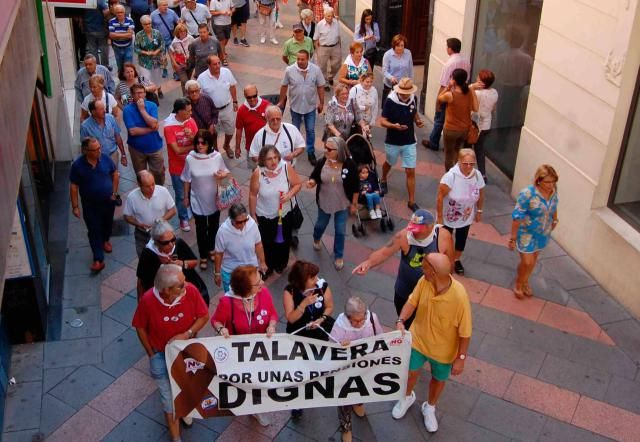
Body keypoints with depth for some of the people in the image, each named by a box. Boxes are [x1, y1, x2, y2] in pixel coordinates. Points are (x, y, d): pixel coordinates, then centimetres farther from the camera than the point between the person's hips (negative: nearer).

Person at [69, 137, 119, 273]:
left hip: (108, 200, 3)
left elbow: (115, 174, 2)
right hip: (90, 204, -3)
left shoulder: (105, 158, -14)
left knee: (107, 223, 24)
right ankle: (98, 260, 7)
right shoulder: (77, 165, -21)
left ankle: (105, 240, 54)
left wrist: (114, 192, -1)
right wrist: (75, 206, -10)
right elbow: (74, 186, -11)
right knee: (94, 231, 2)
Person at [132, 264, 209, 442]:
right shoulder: (148, 300, -29)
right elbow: (140, 327, -11)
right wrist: (151, 354, -5)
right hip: (161, 354, -2)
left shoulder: (191, 291, -27)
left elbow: (204, 316, -12)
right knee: (169, 398, 10)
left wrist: (187, 334, -26)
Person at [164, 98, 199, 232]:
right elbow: (177, 150, -23)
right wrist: (194, 146, -17)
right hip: (177, 167, -4)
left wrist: (192, 137, -28)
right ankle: (184, 219, 34)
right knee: (181, 195, 13)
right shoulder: (169, 127, -23)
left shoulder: (191, 121, -8)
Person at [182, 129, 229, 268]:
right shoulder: (190, 158, -17)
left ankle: (211, 249, 47)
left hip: (214, 199, 2)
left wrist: (222, 175, -24)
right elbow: (186, 180, -5)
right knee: (201, 229, 11)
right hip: (198, 201, -2)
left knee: (213, 226, 21)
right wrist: (186, 197, 2)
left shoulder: (217, 156, -15)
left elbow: (226, 172, -1)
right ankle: (203, 256, 30)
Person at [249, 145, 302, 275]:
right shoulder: (258, 173, -23)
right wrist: (253, 215, -6)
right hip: (264, 215, -1)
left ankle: (281, 264, 49)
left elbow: (298, 184, -9)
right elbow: (253, 195, -13)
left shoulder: (286, 167, -21)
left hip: (285, 213, 1)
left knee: (284, 240, 22)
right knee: (266, 242, 17)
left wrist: (289, 195, -28)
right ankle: (267, 266, 43)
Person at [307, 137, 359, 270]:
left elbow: (355, 186, -12)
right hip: (324, 203, 2)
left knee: (340, 231, 9)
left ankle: (338, 256, 31)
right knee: (321, 225, 25)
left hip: (342, 204, -2)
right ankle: (316, 239, 60)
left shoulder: (350, 165, -22)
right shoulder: (322, 162, -16)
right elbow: (314, 177, -1)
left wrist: (354, 203, -6)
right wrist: (311, 182, -25)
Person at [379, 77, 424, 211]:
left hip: (409, 142, 2)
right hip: (392, 142, -2)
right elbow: (382, 121, -18)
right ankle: (383, 181, 58)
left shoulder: (414, 99, -8)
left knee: (411, 172, 0)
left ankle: (411, 202, 9)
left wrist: (418, 120, -10)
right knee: (389, 163, 26)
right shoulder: (390, 101, -21)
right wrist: (394, 126, -37)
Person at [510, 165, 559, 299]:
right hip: (527, 233, -5)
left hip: (543, 233, 5)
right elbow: (517, 217, -24)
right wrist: (513, 238, -19)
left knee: (533, 260, 21)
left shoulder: (553, 191, -13)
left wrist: (555, 220, 24)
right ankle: (518, 284, 30)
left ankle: (525, 281, 46)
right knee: (527, 262, 1)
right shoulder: (527, 194, -31)